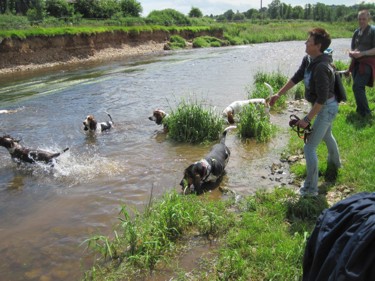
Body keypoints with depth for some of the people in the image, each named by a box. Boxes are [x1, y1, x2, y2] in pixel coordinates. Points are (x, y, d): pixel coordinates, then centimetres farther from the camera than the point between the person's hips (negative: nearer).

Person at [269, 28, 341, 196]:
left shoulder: (321, 68, -32)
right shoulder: (308, 60, -3)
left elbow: (322, 99, -31)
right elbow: (296, 78, 9)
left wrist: (307, 119, -27)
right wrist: (279, 94, 8)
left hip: (326, 108, -10)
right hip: (326, 106, 10)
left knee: (309, 148, -8)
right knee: (327, 136, 33)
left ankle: (311, 189, 3)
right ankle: (334, 165, 60)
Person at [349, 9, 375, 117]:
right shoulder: (357, 32, 12)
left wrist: (362, 53, -24)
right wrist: (352, 53, -4)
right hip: (356, 62, 7)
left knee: (357, 87, -15)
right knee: (358, 88, 12)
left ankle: (365, 113, -3)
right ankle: (361, 110, 26)